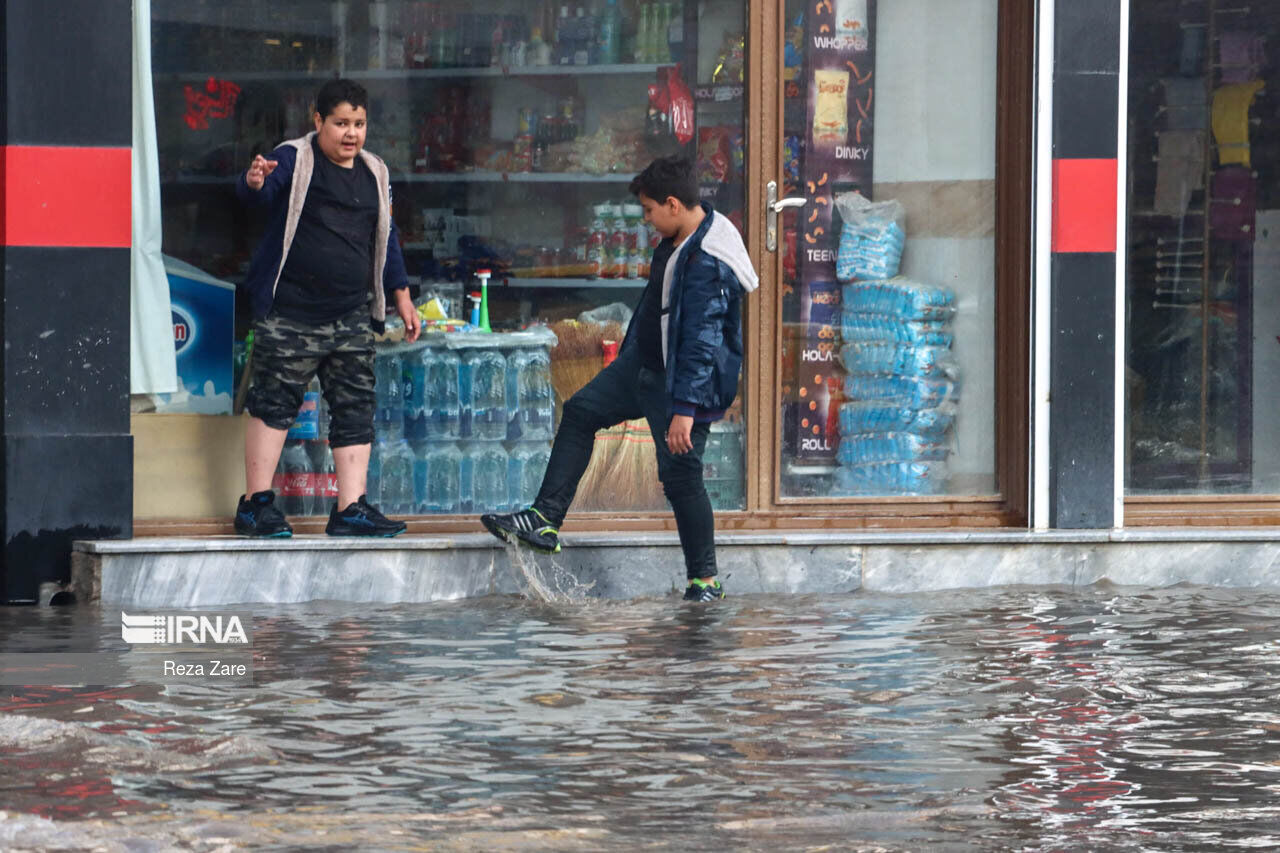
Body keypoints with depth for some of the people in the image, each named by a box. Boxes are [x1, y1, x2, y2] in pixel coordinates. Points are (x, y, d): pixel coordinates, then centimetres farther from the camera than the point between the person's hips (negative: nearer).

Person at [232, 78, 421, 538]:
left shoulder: (374, 174, 15)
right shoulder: (294, 160, -4)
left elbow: (385, 239, 23)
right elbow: (256, 192, -22)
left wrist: (401, 295, 21)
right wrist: (254, 182, -46)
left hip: (351, 315, 6)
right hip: (290, 310, -6)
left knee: (355, 407, 2)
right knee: (274, 401, -4)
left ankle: (351, 508, 4)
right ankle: (255, 501, 3)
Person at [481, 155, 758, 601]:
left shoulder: (707, 266, -28)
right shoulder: (676, 240, 2)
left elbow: (702, 342, -30)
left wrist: (684, 409, -32)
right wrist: (630, 354, 27)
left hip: (683, 383, -11)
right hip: (643, 364, 11)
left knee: (680, 476, -4)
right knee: (580, 412, 15)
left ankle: (705, 579, 9)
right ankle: (545, 519, 17)